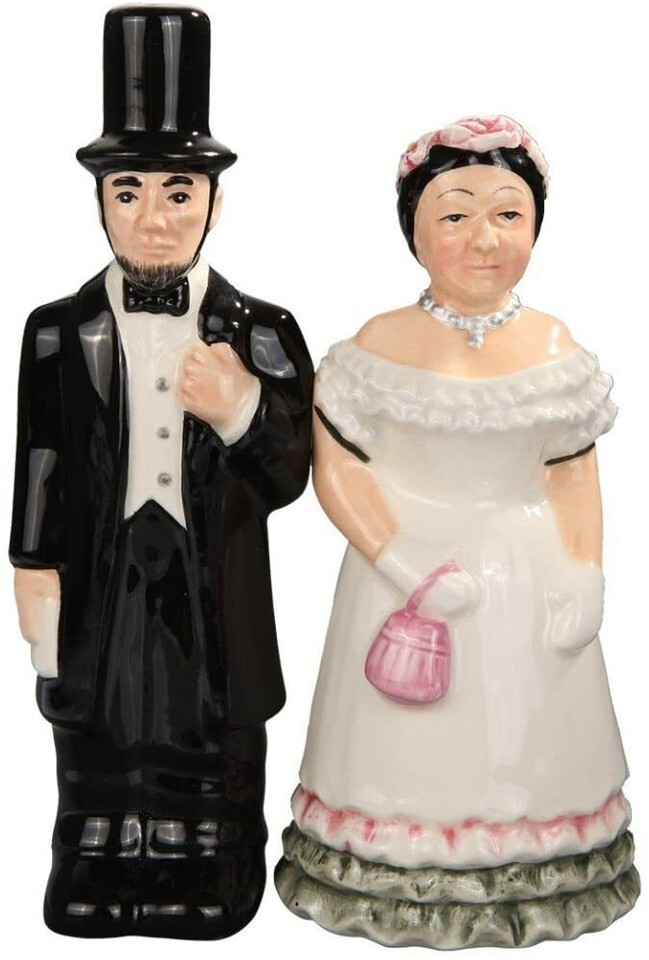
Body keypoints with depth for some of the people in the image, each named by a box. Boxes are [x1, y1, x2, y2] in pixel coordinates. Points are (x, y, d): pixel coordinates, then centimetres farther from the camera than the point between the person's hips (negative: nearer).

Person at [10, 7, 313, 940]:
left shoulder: (261, 333, -4)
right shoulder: (59, 334, -3)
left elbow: (287, 480, -3)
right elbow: (41, 488, 0)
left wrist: (243, 411, -24)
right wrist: (45, 642, -1)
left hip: (216, 599, 0)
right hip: (102, 596, 0)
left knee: (213, 769, 14)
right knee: (104, 765, 14)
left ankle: (209, 893, 34)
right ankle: (104, 891, 33)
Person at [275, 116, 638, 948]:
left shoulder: (555, 346, 0)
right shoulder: (381, 344, -9)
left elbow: (574, 474, 6)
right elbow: (339, 470, -10)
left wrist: (583, 581, -3)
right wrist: (408, 568, -19)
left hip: (525, 583, 3)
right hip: (408, 569, -3)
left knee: (526, 740, 13)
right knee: (414, 754, 6)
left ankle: (534, 886, 33)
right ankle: (397, 893, 27)